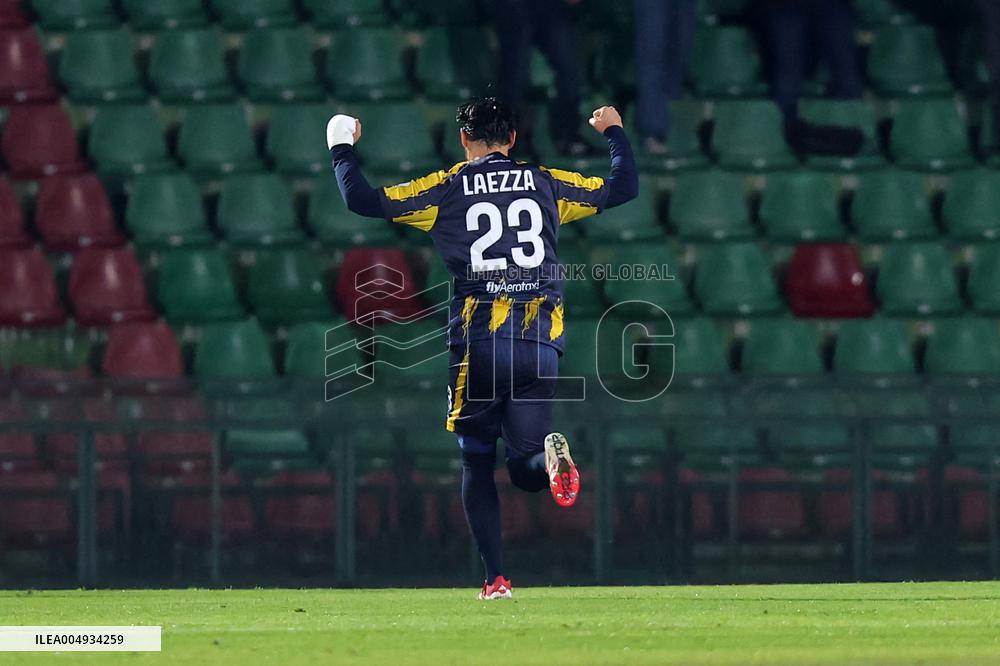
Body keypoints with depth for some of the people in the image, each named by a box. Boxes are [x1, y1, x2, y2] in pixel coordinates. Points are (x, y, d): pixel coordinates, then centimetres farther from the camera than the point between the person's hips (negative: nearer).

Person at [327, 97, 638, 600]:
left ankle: (496, 579, 0)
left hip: (479, 343, -2)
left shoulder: (447, 189, 4)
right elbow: (623, 189, 20)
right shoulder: (546, 184, 11)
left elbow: (363, 200, 2)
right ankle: (550, 455, -30)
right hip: (541, 343, 2)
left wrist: (342, 148, 19)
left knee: (477, 463, 11)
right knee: (525, 470, 7)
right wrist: (614, 133, 38)